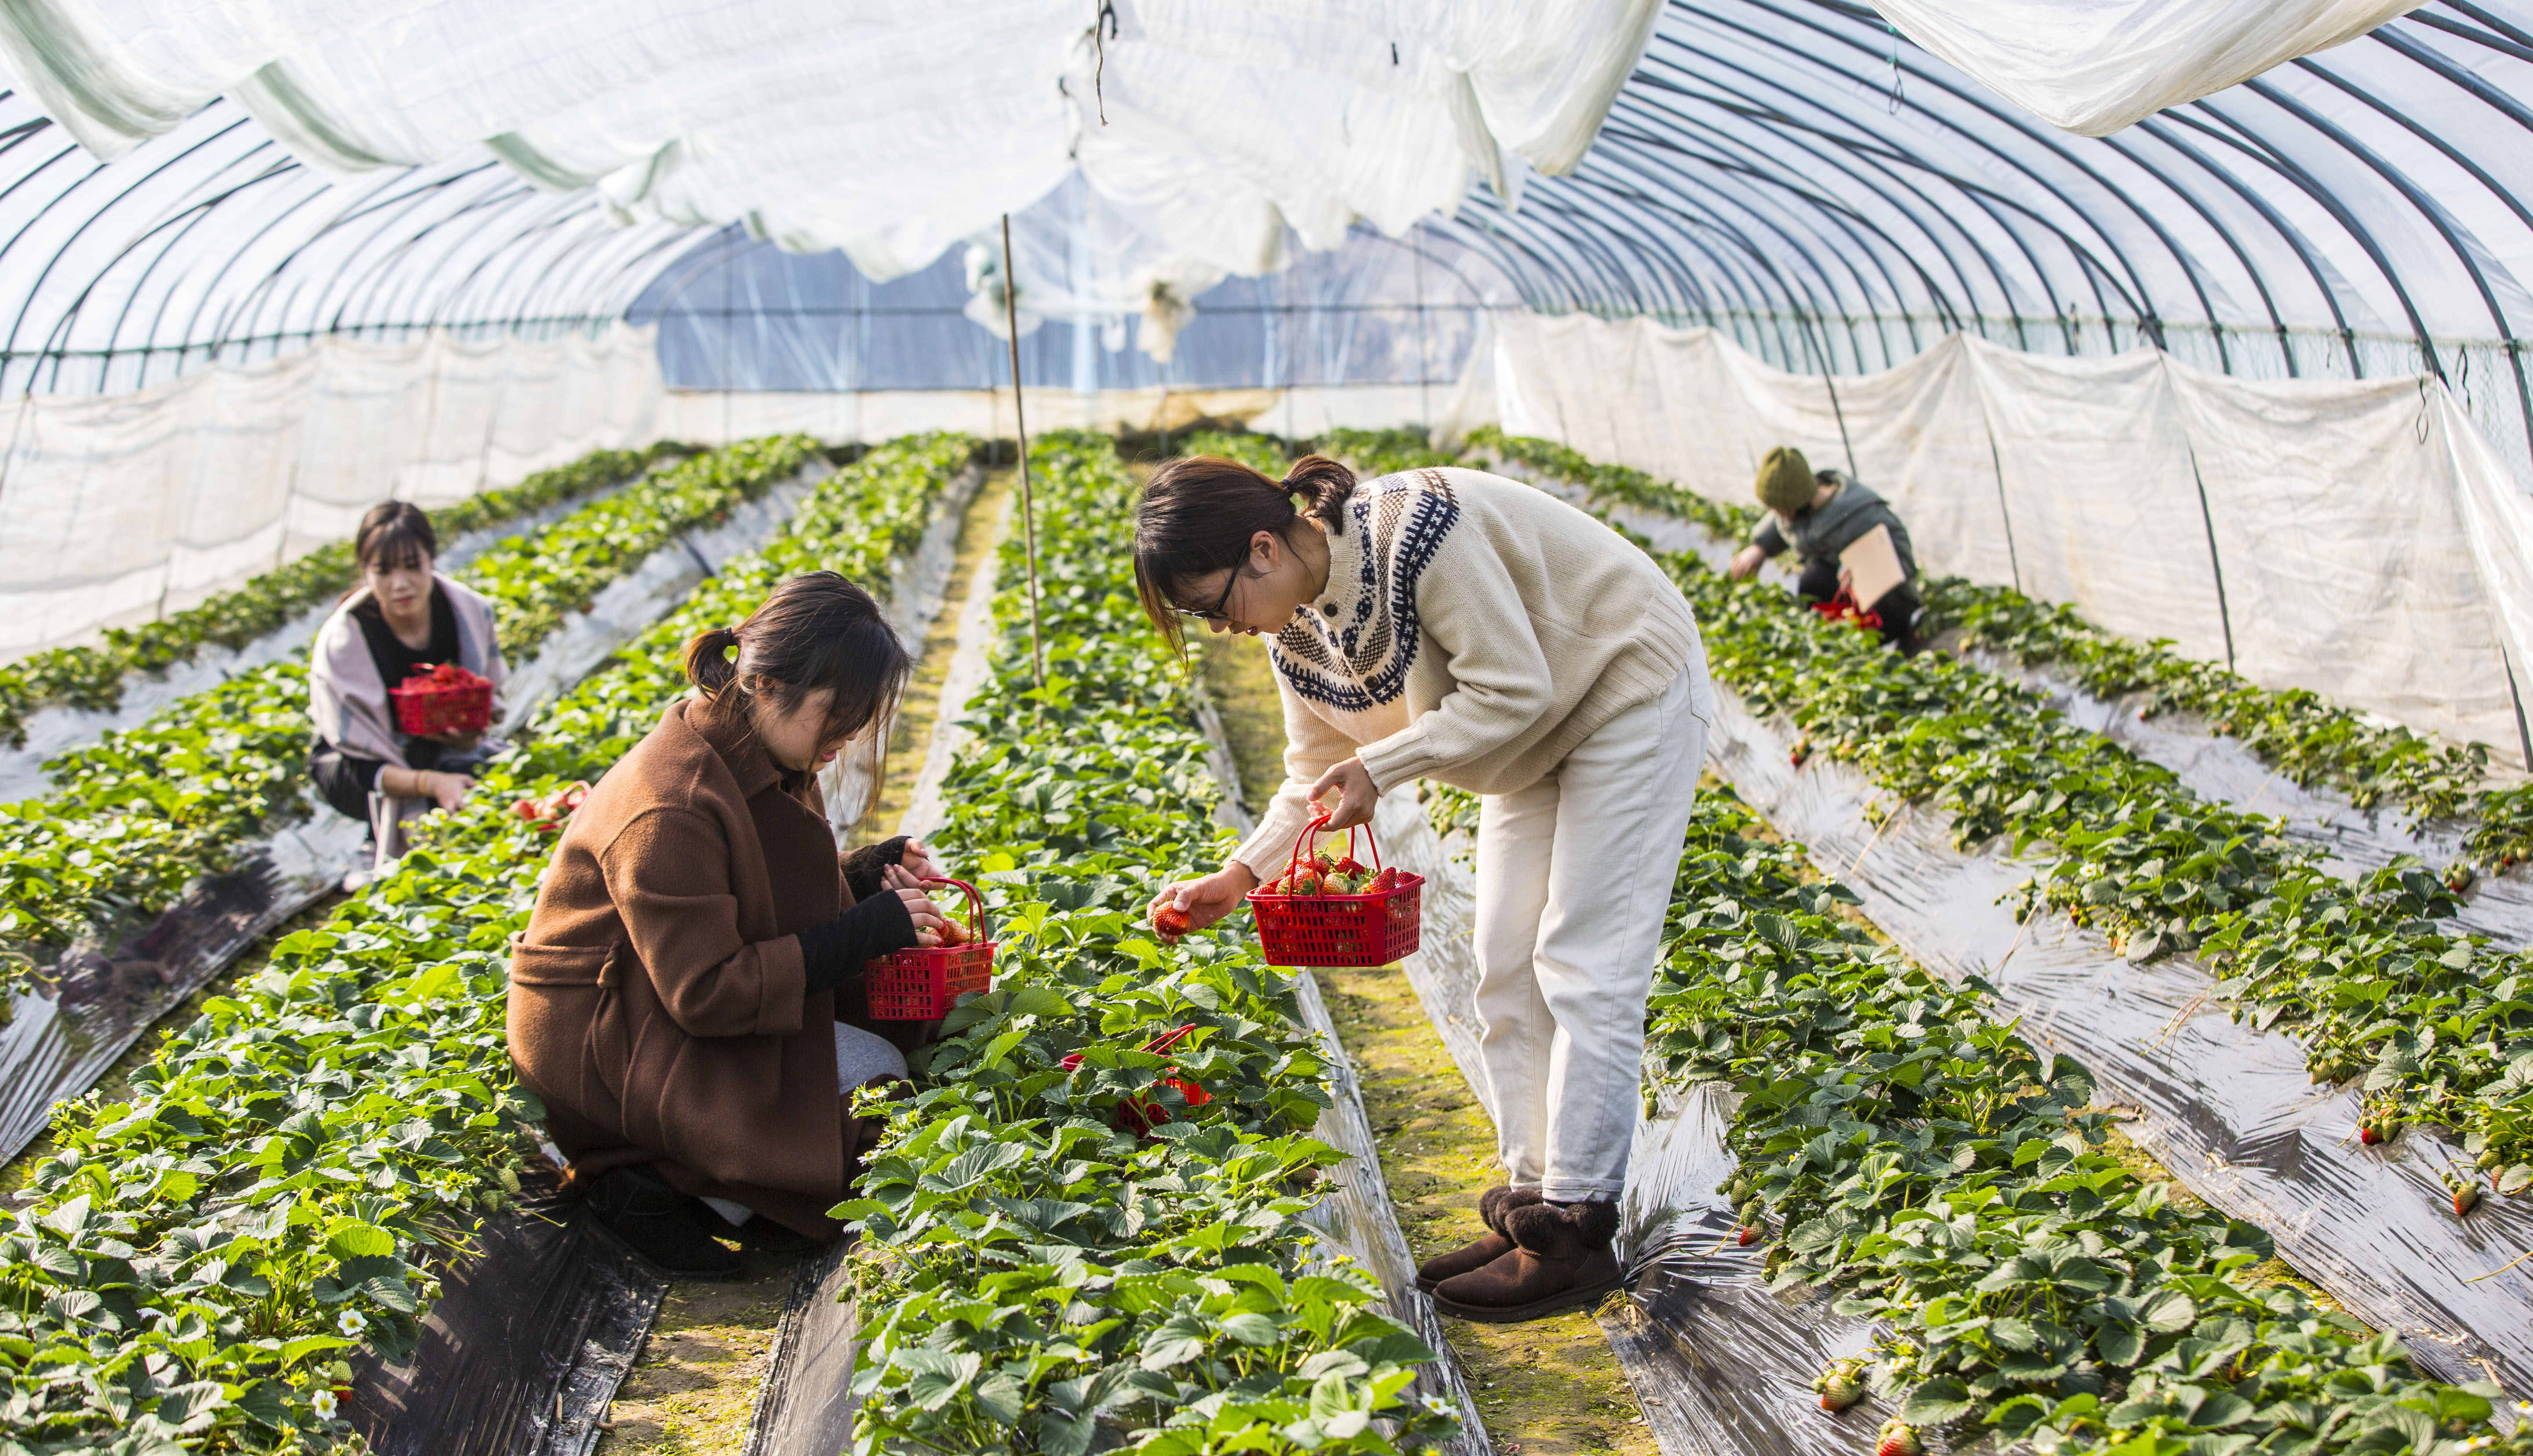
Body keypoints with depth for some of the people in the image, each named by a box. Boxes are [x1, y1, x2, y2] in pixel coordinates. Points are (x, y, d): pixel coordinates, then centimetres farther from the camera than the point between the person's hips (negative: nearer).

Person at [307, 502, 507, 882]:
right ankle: (388, 862, -15)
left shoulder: (469, 611, -17)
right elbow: (361, 768, -25)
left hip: (449, 753, 4)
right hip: (351, 769, -4)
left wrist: (474, 732, -24)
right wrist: (431, 783, -44)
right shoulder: (341, 642, -27)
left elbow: (492, 695, 1)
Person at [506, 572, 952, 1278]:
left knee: (897, 1022, -3)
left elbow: (784, 892, 14)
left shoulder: (759, 758, 0)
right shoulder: (671, 809, -28)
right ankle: (665, 1189, -11)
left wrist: (868, 874, -7)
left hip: (679, 994, 10)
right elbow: (704, 994, -27)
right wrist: (864, 932, -26)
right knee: (872, 1079, -19)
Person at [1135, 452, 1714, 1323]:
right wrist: (1241, 874, -10)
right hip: (1539, 741, 9)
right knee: (1508, 971, 7)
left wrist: (1380, 768, -31)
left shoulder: (1416, 531, -34)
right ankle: (1530, 1202, 14)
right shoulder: (1298, 629, -7)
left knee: (1584, 966, -10)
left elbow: (1513, 689, -30)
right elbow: (1319, 776, 3)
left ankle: (1577, 1232, -6)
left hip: (1630, 692, -9)